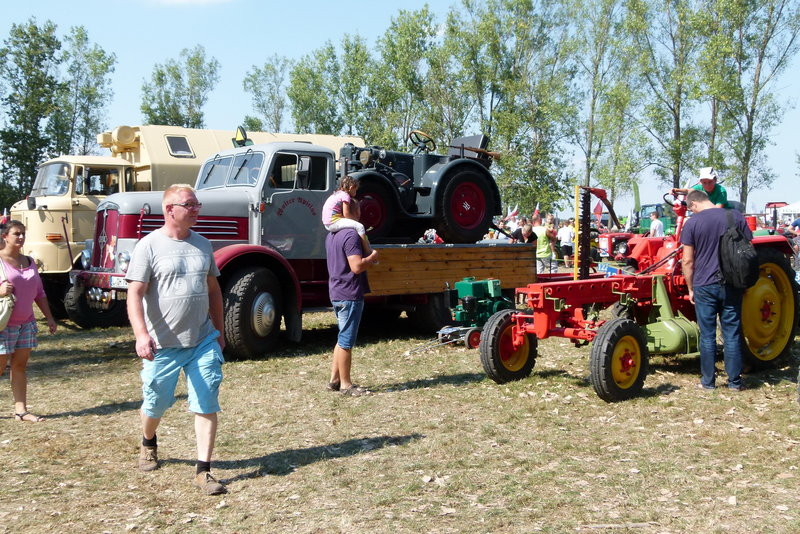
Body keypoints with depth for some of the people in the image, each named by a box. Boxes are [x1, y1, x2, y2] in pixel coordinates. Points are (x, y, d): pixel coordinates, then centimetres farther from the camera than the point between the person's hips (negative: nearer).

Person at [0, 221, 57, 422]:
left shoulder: (29, 262, 12)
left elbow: (39, 293, 17)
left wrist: (49, 317, 14)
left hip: (26, 323, 6)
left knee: (20, 366, 7)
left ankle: (21, 410, 8)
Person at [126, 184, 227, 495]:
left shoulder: (202, 245, 9)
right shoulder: (149, 246, -7)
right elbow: (135, 294, -12)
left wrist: (219, 330, 17)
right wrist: (141, 334, -24)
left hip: (203, 341, 4)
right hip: (163, 345, -3)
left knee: (207, 405, -3)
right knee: (155, 404, 14)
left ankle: (203, 470, 5)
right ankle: (148, 444, 45)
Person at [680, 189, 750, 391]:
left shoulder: (692, 223, -6)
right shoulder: (736, 217, 2)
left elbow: (688, 260, -6)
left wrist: (691, 289, 4)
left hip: (704, 286, -2)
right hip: (731, 286, 2)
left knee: (707, 335, 6)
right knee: (732, 335, 9)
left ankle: (708, 381, 12)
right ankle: (735, 381, 14)